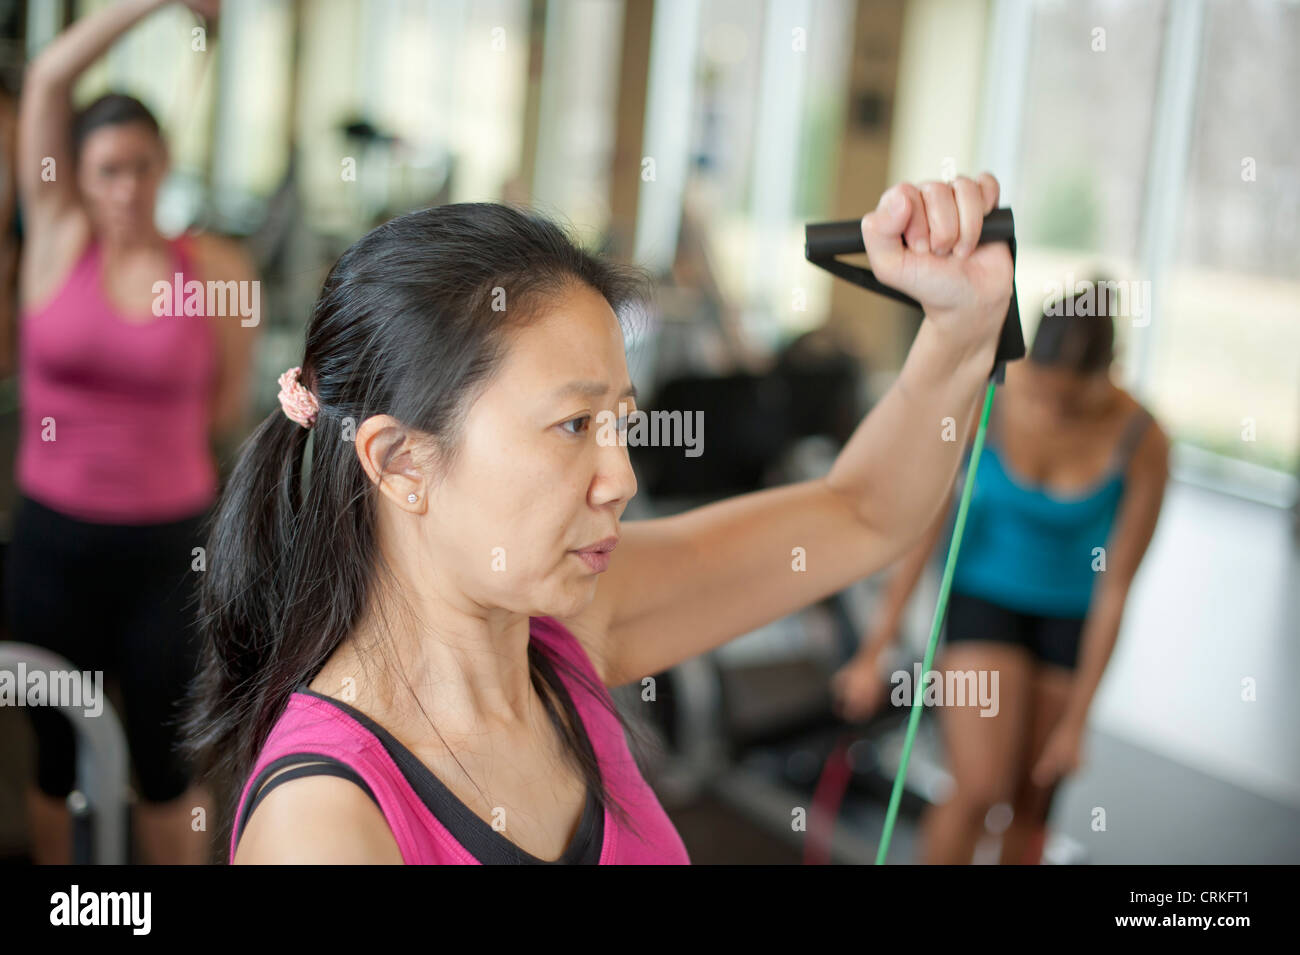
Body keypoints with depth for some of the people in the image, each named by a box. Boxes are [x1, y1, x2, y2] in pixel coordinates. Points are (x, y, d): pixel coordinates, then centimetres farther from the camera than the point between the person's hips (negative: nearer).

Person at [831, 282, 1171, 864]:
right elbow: (923, 533, -13)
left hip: (1072, 614, 1)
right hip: (984, 592, -1)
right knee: (980, 789, -14)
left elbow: (1116, 587, -14)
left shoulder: (1142, 443, -22)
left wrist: (1075, 720, -10)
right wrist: (874, 654, -11)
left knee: (1031, 806, 7)